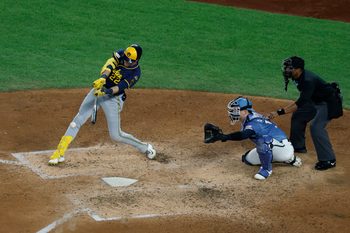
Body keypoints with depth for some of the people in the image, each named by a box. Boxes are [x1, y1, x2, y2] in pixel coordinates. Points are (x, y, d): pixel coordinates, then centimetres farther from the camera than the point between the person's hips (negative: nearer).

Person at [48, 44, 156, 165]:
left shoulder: (135, 73, -18)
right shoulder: (120, 54, -10)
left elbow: (119, 88, -25)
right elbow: (110, 63, -27)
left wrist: (106, 91, -42)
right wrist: (103, 77, -46)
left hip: (113, 99, -4)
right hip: (99, 90, 4)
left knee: (116, 135, -4)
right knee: (78, 120, -2)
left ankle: (145, 147, 18)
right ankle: (59, 153, 1)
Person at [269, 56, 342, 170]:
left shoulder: (308, 80, -33)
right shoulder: (298, 76, -5)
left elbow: (301, 103, -38)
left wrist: (280, 112, -42)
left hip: (329, 102, -10)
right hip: (316, 100, 10)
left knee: (316, 127, -23)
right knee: (298, 116, 16)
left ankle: (329, 160, -18)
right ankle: (298, 146, 33)